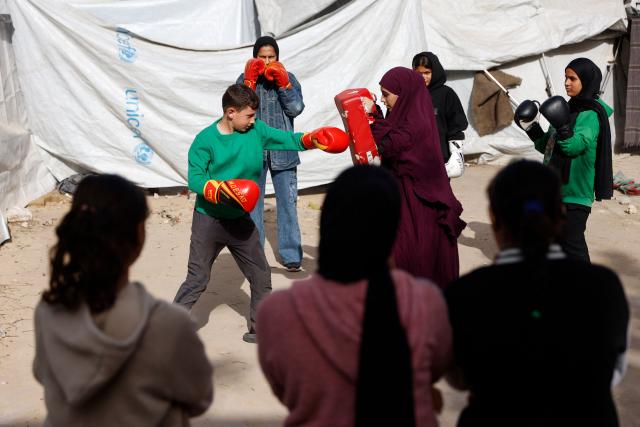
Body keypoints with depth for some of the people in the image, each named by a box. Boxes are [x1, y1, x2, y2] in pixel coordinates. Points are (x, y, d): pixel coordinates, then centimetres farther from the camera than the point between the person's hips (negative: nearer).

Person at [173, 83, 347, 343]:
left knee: (261, 277, 11)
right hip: (208, 221, -5)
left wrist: (313, 139, -12)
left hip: (240, 221, 5)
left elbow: (286, 140, 4)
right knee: (196, 280, 0)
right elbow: (195, 179, -18)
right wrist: (221, 190, -35)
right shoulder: (205, 140, -14)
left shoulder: (256, 130, -1)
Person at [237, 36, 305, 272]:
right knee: (252, 203, 7)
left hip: (282, 149, 0)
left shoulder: (288, 78, 5)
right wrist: (250, 81, -14)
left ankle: (291, 255, 13)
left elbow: (296, 108, -7)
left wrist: (282, 82, -12)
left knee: (287, 203, 3)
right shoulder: (245, 79, 4)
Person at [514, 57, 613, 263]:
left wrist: (562, 126, -37)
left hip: (574, 191, -9)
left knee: (571, 242, -7)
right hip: (555, 188, 9)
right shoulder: (570, 109, 14)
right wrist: (532, 128, 3)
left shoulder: (591, 114, -12)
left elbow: (575, 145, -23)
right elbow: (548, 146, 17)